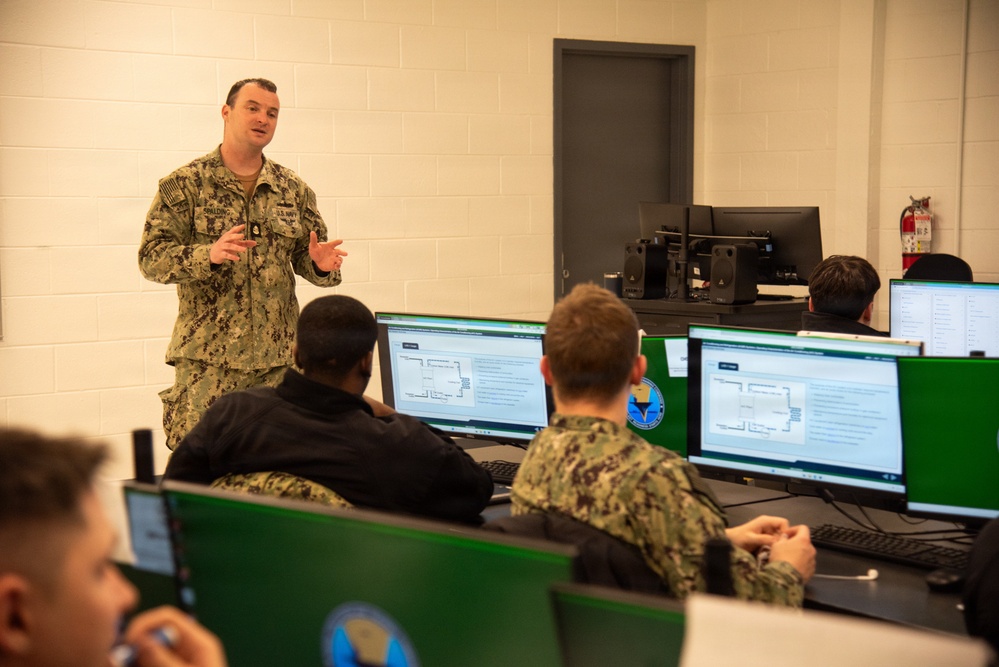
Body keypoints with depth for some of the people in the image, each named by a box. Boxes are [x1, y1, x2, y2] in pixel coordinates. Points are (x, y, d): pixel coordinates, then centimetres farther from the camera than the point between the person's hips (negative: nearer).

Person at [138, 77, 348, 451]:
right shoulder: (185, 184, 1)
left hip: (279, 357, 3)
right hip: (206, 357, -3)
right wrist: (208, 255, -22)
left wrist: (320, 265, -7)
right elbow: (151, 258, -5)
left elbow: (305, 257, 18)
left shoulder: (294, 190, 12)